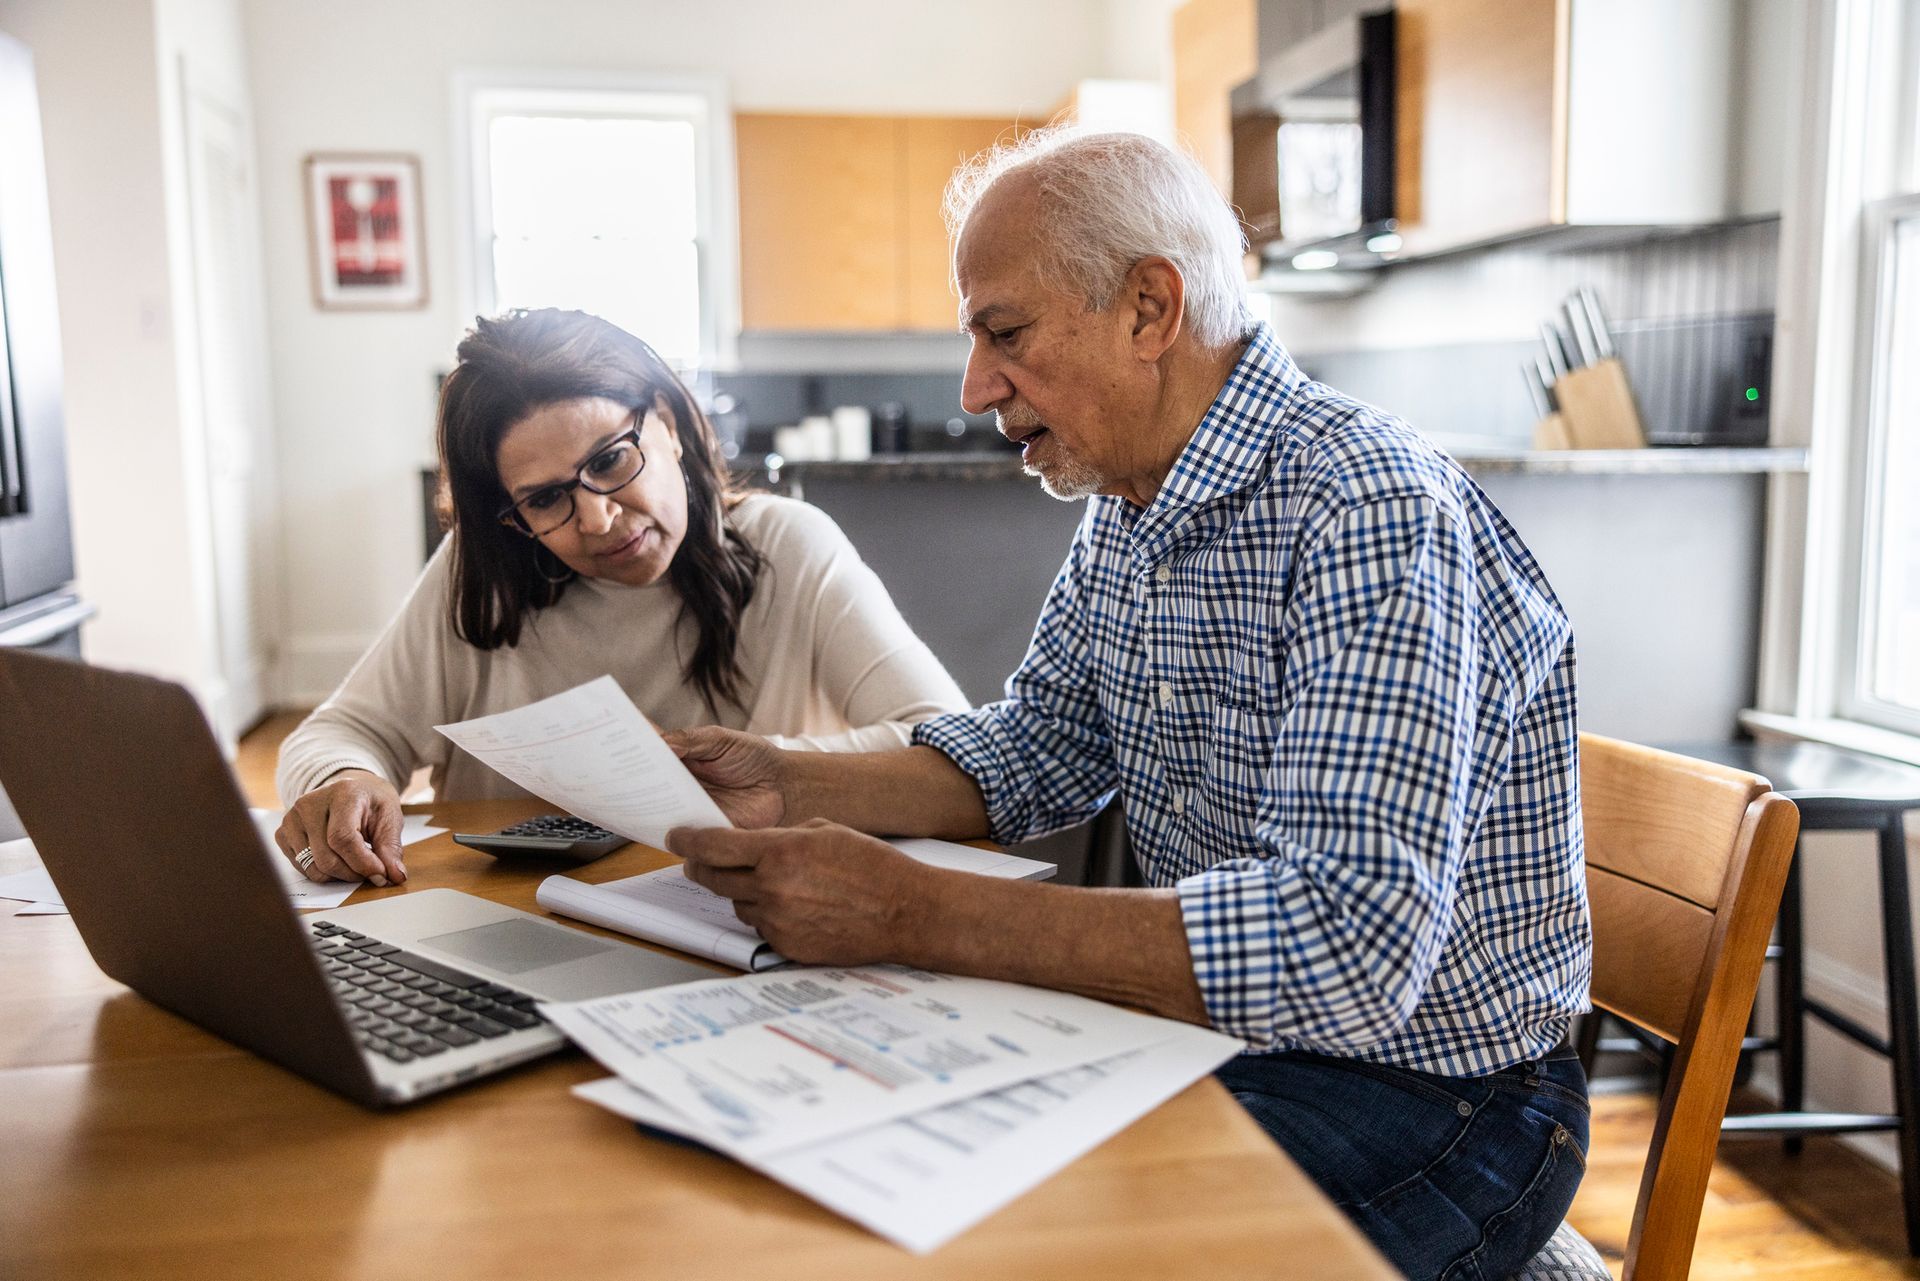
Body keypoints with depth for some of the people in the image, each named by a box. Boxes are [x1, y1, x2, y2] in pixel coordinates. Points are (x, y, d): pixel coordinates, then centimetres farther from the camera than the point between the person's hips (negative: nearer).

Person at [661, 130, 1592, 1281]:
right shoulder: (1127, 501, 3)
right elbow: (1037, 754, 13)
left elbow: (1348, 948, -35)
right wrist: (792, 788, -2)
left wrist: (915, 915, -35)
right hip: (1208, 1022, 8)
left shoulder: (1371, 516, -26)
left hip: (1422, 1091, -7)